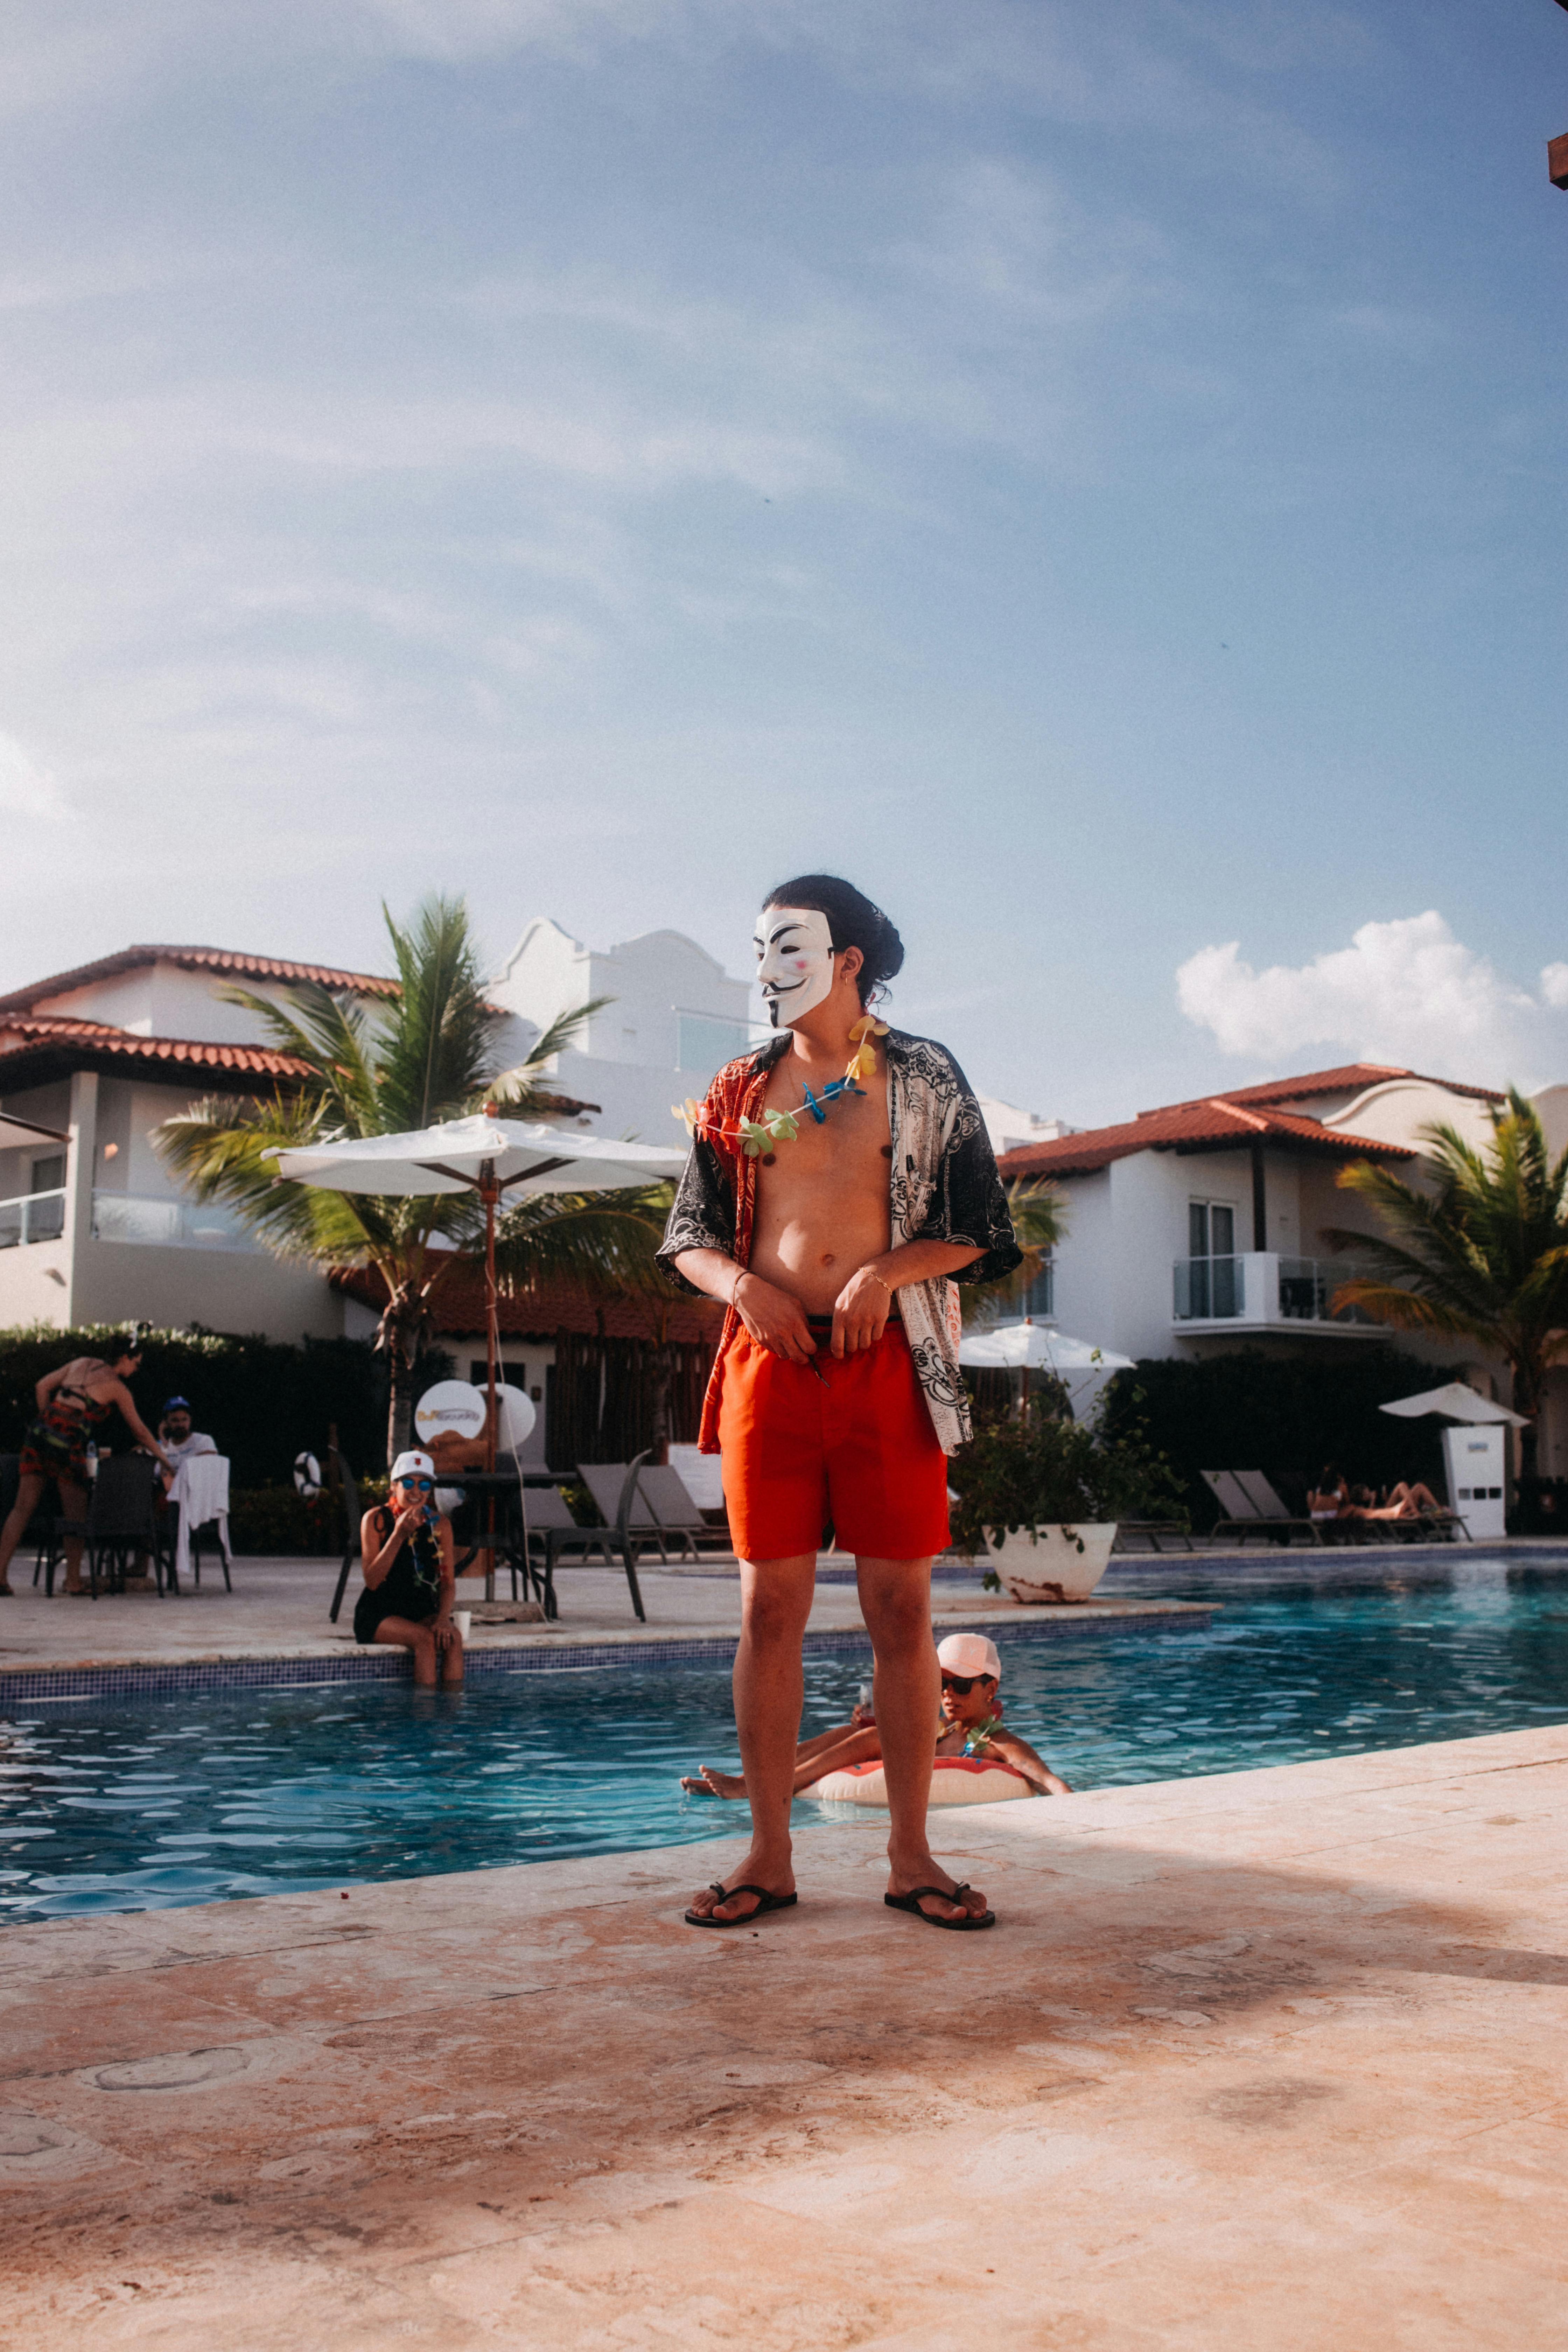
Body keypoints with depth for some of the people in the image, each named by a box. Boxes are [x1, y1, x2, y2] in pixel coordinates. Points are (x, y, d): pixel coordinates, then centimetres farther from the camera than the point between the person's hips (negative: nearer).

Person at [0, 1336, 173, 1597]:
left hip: (39, 1431, 6)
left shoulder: (81, 1363, 19)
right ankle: (73, 1580, 8)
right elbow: (140, 1431, 12)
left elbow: (43, 1387, 17)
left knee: (23, 1509, 6)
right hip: (67, 1442, -6)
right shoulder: (117, 1387, 5)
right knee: (76, 1514, 6)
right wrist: (163, 1457, 23)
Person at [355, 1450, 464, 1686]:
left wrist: (443, 1618, -16)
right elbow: (372, 1581, -13)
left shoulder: (441, 1525, 5)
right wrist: (399, 1535, -22)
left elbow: (447, 1581, 4)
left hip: (423, 1612, 3)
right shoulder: (376, 1520, -5)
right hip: (378, 1614, -3)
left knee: (453, 1637, -28)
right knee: (425, 1639, -31)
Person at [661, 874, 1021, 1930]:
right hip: (768, 1360, 2)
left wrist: (889, 1270, -13)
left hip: (889, 1361, -2)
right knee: (771, 1607, 2)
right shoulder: (740, 1090, 13)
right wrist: (743, 1284, -7)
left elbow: (982, 1229, 4)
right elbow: (687, 1236, 13)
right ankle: (770, 1858, 10)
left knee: (902, 1607, 0)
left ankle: (911, 1856, 11)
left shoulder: (925, 1078, 7)